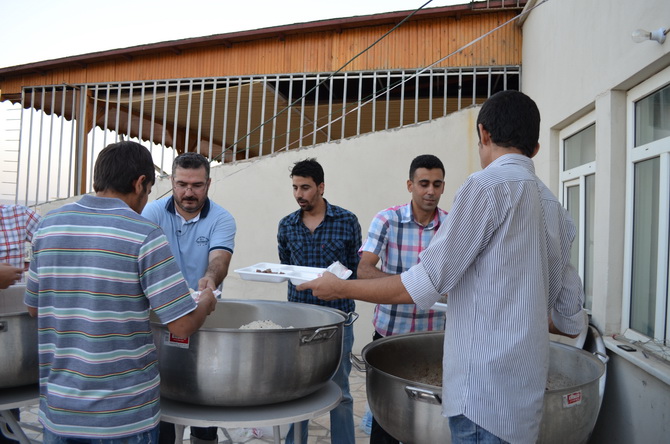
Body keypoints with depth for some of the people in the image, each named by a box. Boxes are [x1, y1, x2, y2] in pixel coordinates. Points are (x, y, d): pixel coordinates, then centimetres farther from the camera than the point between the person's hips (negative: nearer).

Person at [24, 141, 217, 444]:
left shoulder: (49, 224, -1)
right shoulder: (145, 235, -17)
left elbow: (34, 307, 10)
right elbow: (183, 326, -18)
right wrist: (206, 303, 1)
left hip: (57, 410, 5)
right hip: (124, 415, -4)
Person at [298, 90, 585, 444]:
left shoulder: (488, 184, -13)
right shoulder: (553, 206, 11)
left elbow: (425, 284, -15)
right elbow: (569, 320, 14)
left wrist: (340, 288, -4)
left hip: (485, 391, -8)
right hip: (526, 389, 8)